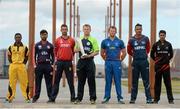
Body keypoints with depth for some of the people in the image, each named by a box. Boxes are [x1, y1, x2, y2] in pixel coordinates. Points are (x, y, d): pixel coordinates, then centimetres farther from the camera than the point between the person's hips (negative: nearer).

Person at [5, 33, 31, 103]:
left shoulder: (25, 47, 8)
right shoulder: (11, 47, 11)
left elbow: (26, 57, 13)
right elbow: (9, 57, 16)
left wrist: (24, 63, 0)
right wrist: (11, 62, 3)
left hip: (22, 66, -1)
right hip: (12, 66, 1)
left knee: (24, 82, -4)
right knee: (11, 82, 0)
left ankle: (27, 97, -3)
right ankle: (9, 98, 5)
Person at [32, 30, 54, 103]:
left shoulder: (50, 45, 10)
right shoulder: (37, 45, 9)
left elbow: (52, 56, 11)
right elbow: (34, 55, 10)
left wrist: (52, 64, 0)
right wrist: (35, 64, 0)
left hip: (48, 65, 0)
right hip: (39, 65, 0)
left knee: (49, 82, 1)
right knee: (37, 82, 0)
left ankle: (50, 97, 3)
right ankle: (35, 97, 3)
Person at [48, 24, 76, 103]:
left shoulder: (71, 40, 5)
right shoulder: (58, 40, 4)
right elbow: (55, 51, 13)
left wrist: (71, 57, 8)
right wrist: (57, 58, 5)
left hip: (68, 62, 0)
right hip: (59, 62, 0)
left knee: (70, 81, 3)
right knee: (56, 81, 3)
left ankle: (73, 97, 9)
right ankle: (52, 98, 6)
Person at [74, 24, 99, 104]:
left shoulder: (93, 40, 2)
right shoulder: (79, 39, 13)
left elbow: (97, 52, -3)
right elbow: (75, 50, 15)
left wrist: (89, 55, -16)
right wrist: (78, 49, -8)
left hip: (90, 61, -3)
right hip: (81, 61, 3)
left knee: (91, 81, -1)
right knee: (81, 81, 6)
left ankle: (92, 98, 5)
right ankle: (79, 98, 11)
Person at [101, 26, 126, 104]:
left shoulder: (120, 42, 4)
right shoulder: (104, 42, 7)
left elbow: (124, 53, 10)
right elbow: (102, 53, 15)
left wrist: (120, 60, 6)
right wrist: (106, 60, 9)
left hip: (117, 63, -1)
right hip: (108, 63, 1)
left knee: (118, 81, -1)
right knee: (108, 81, 4)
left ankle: (119, 98, 2)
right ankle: (107, 97, 9)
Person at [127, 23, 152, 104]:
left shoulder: (146, 39, 3)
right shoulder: (131, 40, 0)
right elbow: (129, 51, 15)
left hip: (144, 62, 0)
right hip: (135, 62, 0)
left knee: (146, 81, -1)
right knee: (134, 81, 6)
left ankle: (149, 98, 0)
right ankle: (133, 98, 11)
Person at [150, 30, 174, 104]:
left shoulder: (168, 44, 5)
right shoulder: (156, 45, 2)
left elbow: (171, 54, 17)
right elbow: (152, 55, 11)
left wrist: (167, 59, 10)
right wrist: (156, 60, 8)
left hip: (166, 65, 0)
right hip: (158, 66, 0)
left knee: (168, 83, -2)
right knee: (157, 83, 4)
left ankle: (170, 99, -2)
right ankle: (156, 99, 8)